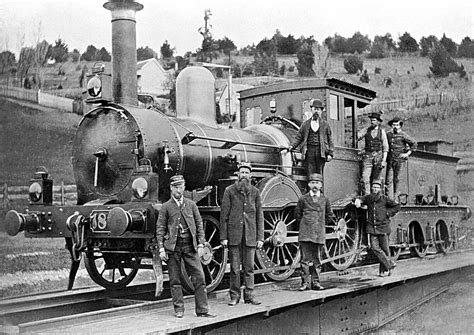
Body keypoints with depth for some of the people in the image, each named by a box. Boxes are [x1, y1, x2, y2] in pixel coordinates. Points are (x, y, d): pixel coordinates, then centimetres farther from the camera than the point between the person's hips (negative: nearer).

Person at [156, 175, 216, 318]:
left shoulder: (191, 204, 11)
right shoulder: (166, 207, 4)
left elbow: (199, 225, 11)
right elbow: (160, 229, 2)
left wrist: (200, 244, 2)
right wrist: (161, 249, -6)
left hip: (190, 245, 2)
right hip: (173, 246, -2)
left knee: (199, 277, -3)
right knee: (175, 280, 4)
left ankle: (202, 309, 3)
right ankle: (179, 309, 16)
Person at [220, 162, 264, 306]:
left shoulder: (255, 192, 8)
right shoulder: (230, 191, 2)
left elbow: (260, 216, 9)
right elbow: (224, 215, 1)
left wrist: (260, 237, 4)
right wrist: (223, 236, -4)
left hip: (250, 236, 2)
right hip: (234, 235, -1)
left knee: (249, 267, 5)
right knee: (235, 268, 3)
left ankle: (249, 295, 14)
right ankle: (234, 295, 13)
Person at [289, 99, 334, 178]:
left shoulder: (325, 125, 14)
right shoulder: (305, 124, 16)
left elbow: (330, 140, 11)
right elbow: (298, 137, 14)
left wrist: (330, 154, 0)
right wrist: (292, 146, -3)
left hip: (321, 152, 0)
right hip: (309, 151, 0)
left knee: (319, 175, -4)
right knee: (310, 175, -7)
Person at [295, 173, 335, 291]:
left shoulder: (325, 200, 8)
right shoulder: (303, 199, 4)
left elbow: (330, 216, 19)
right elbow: (298, 215, 14)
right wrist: (304, 224, 10)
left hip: (319, 234, 2)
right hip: (305, 234, -2)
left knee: (317, 259, 6)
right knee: (306, 259, -3)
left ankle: (315, 282, 14)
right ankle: (305, 282, 3)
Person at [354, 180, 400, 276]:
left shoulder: (385, 199, -2)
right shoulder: (368, 198, 6)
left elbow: (397, 206, 5)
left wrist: (388, 213, -4)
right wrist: (357, 201, -21)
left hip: (383, 226, -2)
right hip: (372, 227, 2)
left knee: (384, 248, 3)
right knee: (375, 247, -8)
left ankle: (384, 270, 13)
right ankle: (389, 264, 3)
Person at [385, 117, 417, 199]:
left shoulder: (403, 135, -4)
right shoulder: (388, 134, 10)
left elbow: (414, 144, -1)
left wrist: (407, 154, -4)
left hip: (399, 159, -4)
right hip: (390, 159, 4)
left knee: (396, 179, 0)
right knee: (389, 179, -4)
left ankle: (395, 198, 11)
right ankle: (390, 198, -4)